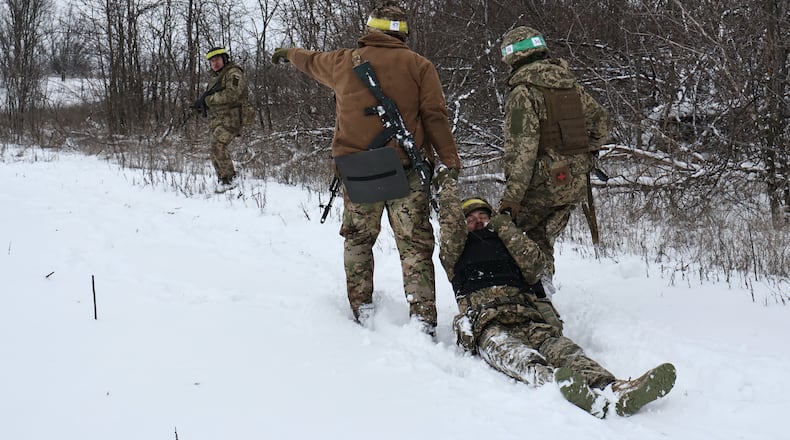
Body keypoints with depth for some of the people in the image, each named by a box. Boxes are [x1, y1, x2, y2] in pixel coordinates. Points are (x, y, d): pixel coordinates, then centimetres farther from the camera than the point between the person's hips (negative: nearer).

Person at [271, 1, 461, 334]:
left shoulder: (343, 62, 9)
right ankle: (422, 316, -6)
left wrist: (287, 54, 51)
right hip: (406, 170, -2)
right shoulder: (419, 66, 1)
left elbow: (311, 61, 30)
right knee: (415, 244, 0)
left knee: (357, 238, 17)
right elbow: (435, 118, -4)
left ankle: (362, 307, 16)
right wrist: (450, 162, -2)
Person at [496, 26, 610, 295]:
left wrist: (512, 196, -19)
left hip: (545, 182, -7)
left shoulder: (523, 92, -12)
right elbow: (600, 119, 19)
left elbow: (521, 148, -19)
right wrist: (586, 157, 30)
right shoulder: (571, 84, 10)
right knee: (541, 237, 20)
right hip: (577, 184, 7)